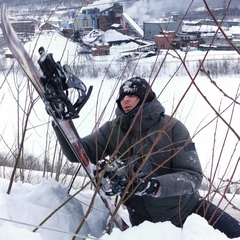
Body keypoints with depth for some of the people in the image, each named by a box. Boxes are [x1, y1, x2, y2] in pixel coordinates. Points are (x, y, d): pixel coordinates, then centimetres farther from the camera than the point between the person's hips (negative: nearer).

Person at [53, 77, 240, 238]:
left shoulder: (172, 127, -15)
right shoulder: (112, 130, -7)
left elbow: (192, 176, -22)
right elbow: (78, 153, -12)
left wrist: (153, 185, -38)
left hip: (186, 208, -1)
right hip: (145, 219, 2)